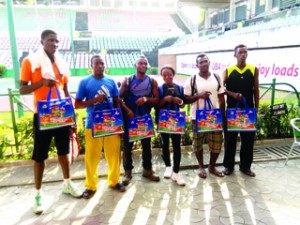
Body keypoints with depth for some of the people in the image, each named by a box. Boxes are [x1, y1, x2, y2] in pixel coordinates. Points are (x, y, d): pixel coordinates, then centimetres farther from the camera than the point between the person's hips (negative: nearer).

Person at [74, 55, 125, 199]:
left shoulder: (111, 81, 7)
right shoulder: (85, 82, -1)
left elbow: (116, 103, 10)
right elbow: (77, 104, -2)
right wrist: (94, 100, -17)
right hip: (93, 125, -2)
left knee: (114, 154, 8)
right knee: (92, 156, 4)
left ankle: (114, 181, 27)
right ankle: (91, 185, 20)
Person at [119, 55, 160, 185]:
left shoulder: (152, 82, 5)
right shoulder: (127, 81, 0)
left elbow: (157, 99, 1)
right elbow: (119, 98, -2)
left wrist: (146, 99, -17)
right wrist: (127, 110, -15)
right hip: (129, 117, -1)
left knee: (146, 144, 9)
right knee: (128, 144, 3)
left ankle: (147, 170, 24)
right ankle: (128, 171, 16)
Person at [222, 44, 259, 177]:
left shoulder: (254, 70, 5)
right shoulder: (228, 71, 1)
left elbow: (256, 91, 6)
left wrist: (256, 109, 4)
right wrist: (232, 94, -18)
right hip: (232, 110, -1)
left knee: (248, 139, 7)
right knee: (230, 138, 6)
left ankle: (245, 166, 23)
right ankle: (229, 165, 20)